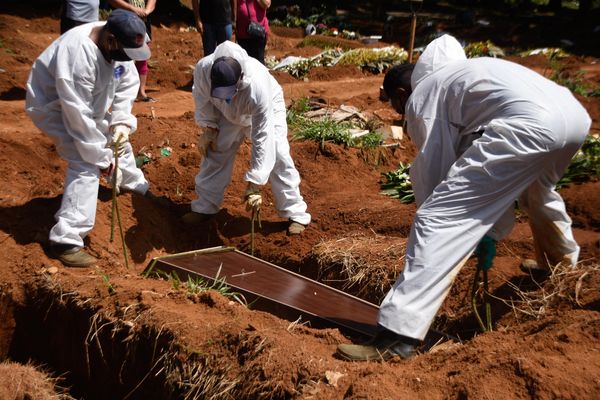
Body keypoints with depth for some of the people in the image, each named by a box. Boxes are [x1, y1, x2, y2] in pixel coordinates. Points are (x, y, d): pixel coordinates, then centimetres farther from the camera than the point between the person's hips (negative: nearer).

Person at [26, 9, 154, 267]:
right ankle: (66, 241, -20)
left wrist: (121, 121, -20)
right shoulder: (77, 54, -40)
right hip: (53, 105, -8)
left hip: (88, 104, 8)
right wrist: (100, 157, -27)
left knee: (117, 139, 21)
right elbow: (77, 115, -35)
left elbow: (128, 83, -5)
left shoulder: (118, 44, -17)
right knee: (86, 166, -21)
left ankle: (136, 185, 50)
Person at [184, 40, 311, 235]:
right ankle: (204, 208, 22)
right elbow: (202, 98, -10)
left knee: (278, 158, -14)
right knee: (215, 154, 5)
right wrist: (208, 129, -8)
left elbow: (262, 139, -41)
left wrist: (254, 185, -40)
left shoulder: (259, 87, -46)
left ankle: (295, 214, -2)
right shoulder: (202, 69, -37)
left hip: (266, 108, -4)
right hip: (228, 113, 4)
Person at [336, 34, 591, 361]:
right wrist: (487, 228, 34)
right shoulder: (455, 73, 37)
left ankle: (397, 337, -13)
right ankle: (563, 264, 65)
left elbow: (435, 174, 9)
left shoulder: (420, 99, 12)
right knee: (535, 190, 41)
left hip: (527, 126, -9)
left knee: (435, 221, -8)